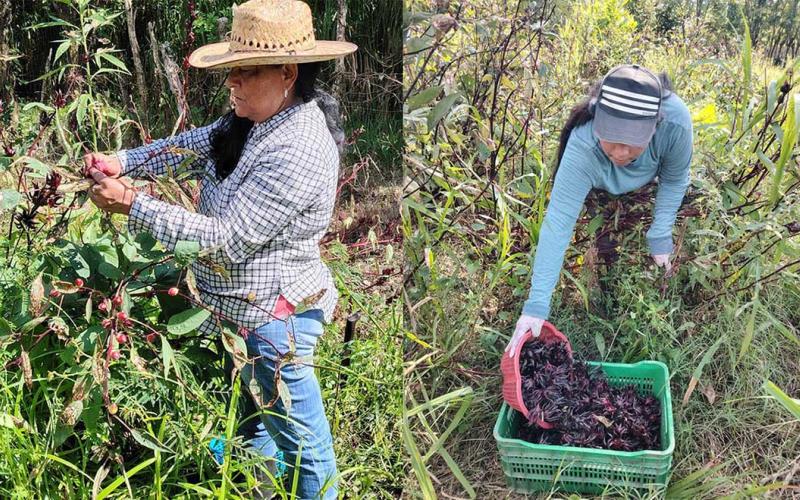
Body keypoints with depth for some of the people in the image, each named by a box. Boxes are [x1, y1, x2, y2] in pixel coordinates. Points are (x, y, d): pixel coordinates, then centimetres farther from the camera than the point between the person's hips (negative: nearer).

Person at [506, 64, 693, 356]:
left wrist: (660, 236, -28)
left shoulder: (675, 121, -46)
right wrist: (537, 304, -56)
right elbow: (558, 222, -51)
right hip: (600, 189, -1)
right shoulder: (582, 147, -50)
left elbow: (674, 180, -25)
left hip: (649, 178, 1)